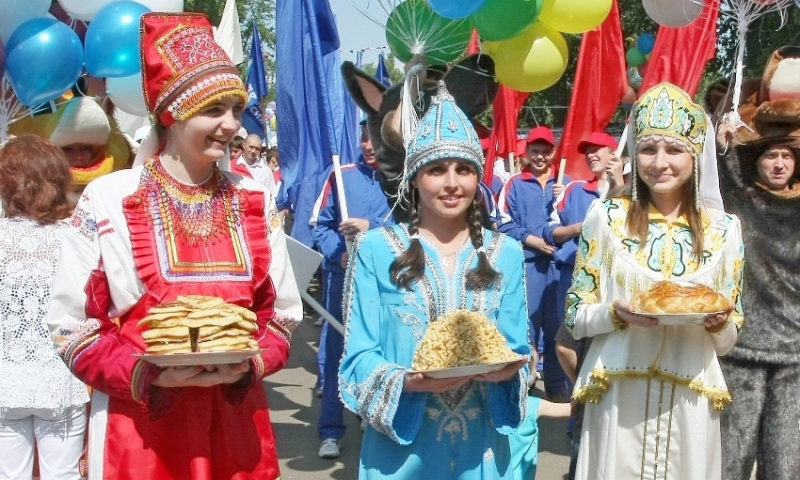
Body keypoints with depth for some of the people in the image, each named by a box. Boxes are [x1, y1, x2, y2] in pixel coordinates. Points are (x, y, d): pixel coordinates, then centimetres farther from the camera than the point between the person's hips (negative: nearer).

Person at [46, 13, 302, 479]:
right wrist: (147, 374, -17)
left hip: (236, 422, 3)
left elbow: (282, 312, 9)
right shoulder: (107, 199, -6)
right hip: (140, 426, -3)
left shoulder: (255, 201, 3)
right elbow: (73, 326, -3)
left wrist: (252, 362, -10)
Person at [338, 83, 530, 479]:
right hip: (400, 448, -2)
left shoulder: (505, 254, 6)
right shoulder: (376, 249, -3)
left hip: (481, 448, 3)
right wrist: (409, 381, -23)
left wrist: (508, 371, -15)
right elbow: (359, 359, -5)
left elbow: (517, 351, 7)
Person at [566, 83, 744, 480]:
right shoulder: (605, 217, -2)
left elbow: (726, 343, 8)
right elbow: (575, 318, 2)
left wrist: (720, 323, -13)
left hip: (690, 400, 1)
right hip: (619, 396, -1)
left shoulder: (723, 229, 2)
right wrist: (617, 313, -17)